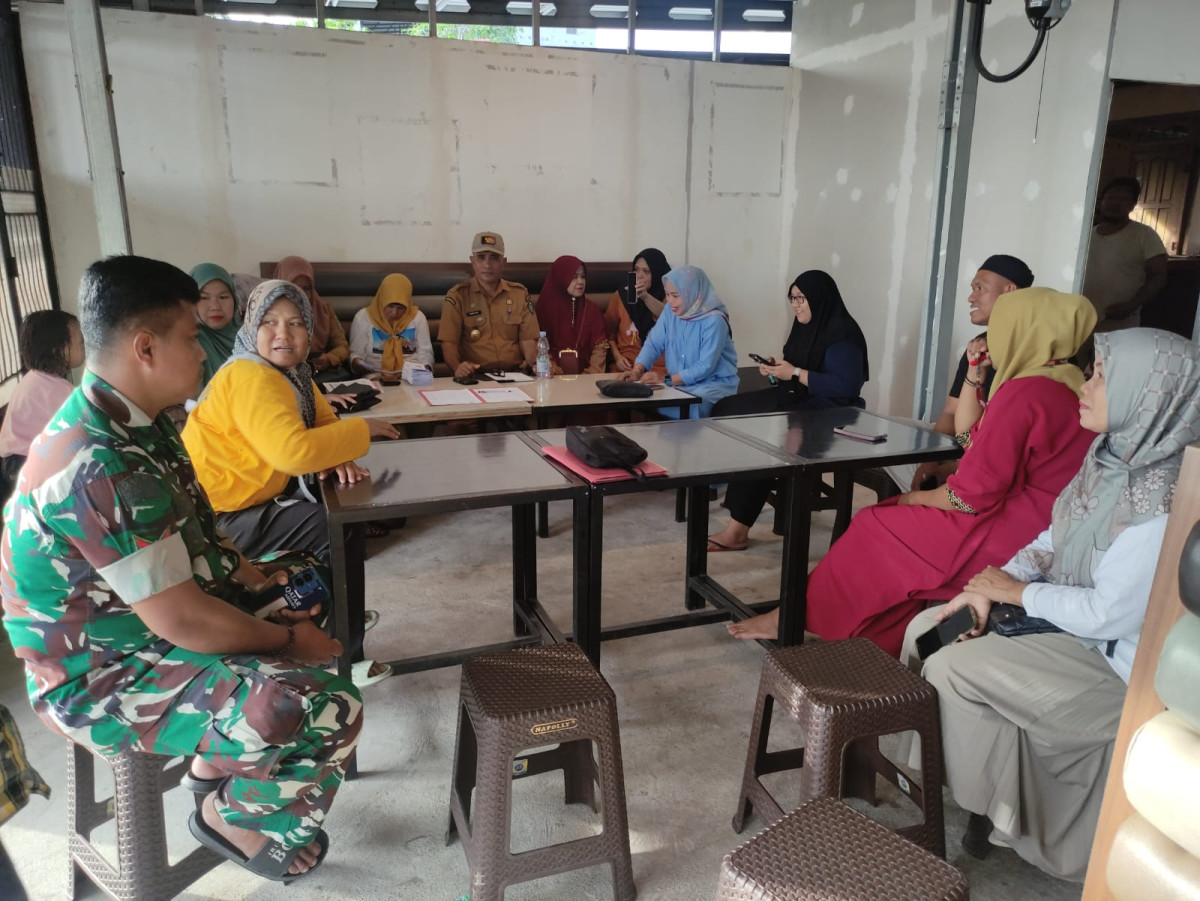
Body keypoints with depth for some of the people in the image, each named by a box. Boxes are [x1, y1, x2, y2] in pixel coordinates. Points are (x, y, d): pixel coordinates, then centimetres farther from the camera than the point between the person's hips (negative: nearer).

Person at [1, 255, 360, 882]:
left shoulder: (130, 420, 0)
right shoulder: (102, 471, -32)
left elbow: (183, 535, 13)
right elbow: (182, 622, -29)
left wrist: (255, 576, 2)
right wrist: (286, 640, -14)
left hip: (125, 619, 10)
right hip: (102, 680, -10)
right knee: (331, 711, -25)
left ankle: (219, 758, 26)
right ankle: (235, 816, 7)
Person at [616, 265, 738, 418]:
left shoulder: (714, 320, -18)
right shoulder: (670, 311, 2)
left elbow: (705, 367, -23)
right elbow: (653, 343, 1)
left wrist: (667, 380, -30)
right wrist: (637, 371, -17)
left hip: (715, 384, -6)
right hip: (680, 383, 6)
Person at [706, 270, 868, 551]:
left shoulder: (841, 334, -16)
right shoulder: (806, 326, 12)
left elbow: (846, 386, -25)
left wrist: (794, 373, -22)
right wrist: (778, 368, -3)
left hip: (828, 413, -10)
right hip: (797, 399, 10)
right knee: (727, 409, -5)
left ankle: (738, 529, -25)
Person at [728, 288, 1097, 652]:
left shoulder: (1024, 393, -20)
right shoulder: (1065, 386, 11)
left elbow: (971, 496, -21)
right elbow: (968, 437, 17)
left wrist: (913, 497, -6)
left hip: (1000, 539, -9)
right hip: (1036, 533, 9)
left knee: (873, 530, 1)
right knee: (898, 523, 14)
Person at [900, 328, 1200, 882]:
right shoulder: (1112, 457, 0)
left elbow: (1110, 612, -26)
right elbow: (1054, 542, 7)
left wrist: (1015, 592, -13)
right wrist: (991, 584, -8)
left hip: (1115, 662, -9)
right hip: (1072, 619, 9)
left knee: (953, 668, -17)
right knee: (927, 629, 3)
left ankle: (985, 806, 6)